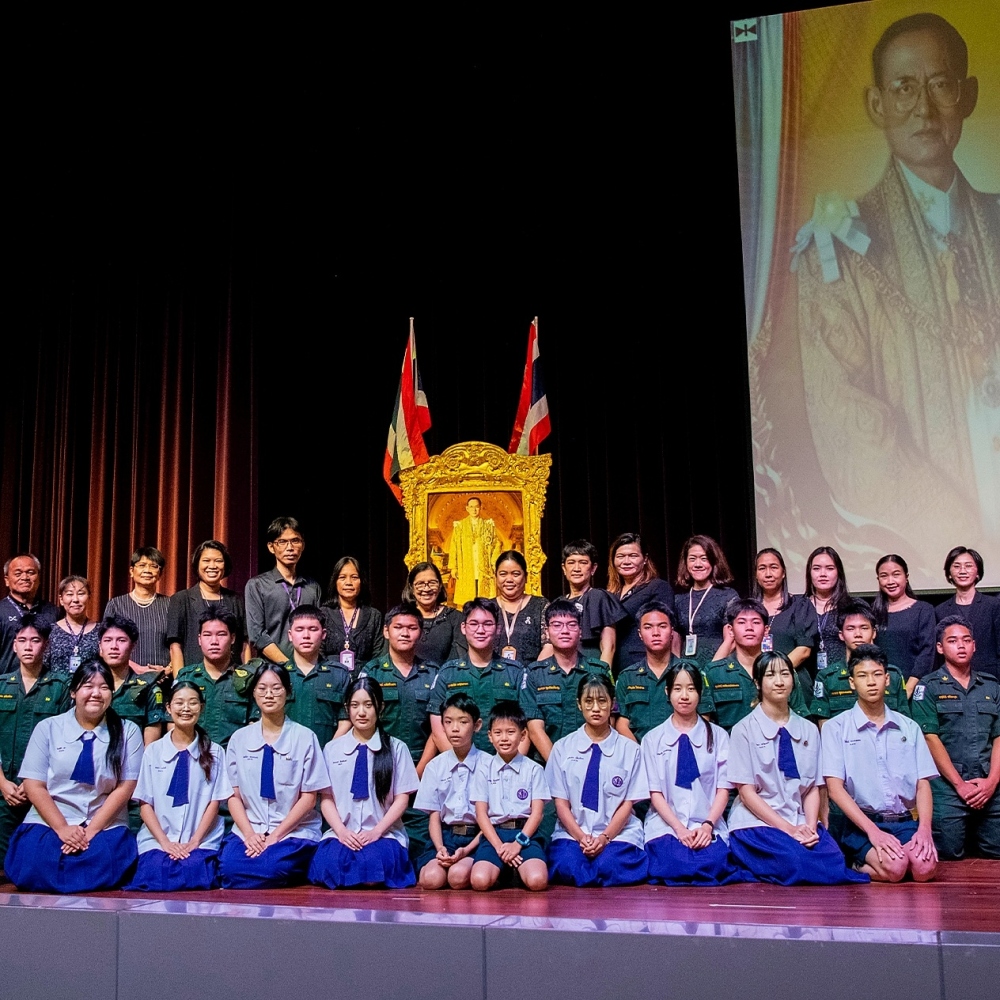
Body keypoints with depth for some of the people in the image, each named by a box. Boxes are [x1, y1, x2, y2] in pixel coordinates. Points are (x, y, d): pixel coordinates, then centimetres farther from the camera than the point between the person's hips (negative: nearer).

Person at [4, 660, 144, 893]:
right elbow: (33, 786, 0)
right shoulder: (47, 728, 6)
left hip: (105, 826, -1)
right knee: (33, 867, -28)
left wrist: (92, 830, -13)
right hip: (48, 823, 1)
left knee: (104, 862, -32)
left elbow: (125, 787, -1)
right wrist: (62, 828, -13)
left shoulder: (127, 732, 5)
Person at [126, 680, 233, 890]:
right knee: (155, 878, -30)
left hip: (201, 842, 0)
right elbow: (145, 804, 4)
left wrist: (194, 841, -9)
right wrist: (164, 842, -10)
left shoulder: (214, 752, 9)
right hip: (157, 840, 0)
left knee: (194, 876, -31)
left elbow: (214, 802, 4)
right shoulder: (153, 751, 9)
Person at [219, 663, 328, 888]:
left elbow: (309, 797, -2)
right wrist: (249, 834, -10)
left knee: (273, 867, -32)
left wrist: (276, 836, -11)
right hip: (247, 830, 2)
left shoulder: (305, 738, 0)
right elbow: (233, 795, 6)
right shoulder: (239, 739, 9)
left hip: (294, 831, -2)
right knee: (229, 867, -28)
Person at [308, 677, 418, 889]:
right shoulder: (332, 749, 10)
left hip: (383, 835, -1)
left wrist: (377, 831, -10)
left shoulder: (396, 748, 6)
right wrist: (341, 831, -11)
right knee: (330, 868, -32)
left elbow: (402, 798, 3)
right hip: (342, 834, 1)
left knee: (372, 871, -33)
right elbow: (326, 797, 6)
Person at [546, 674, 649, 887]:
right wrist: (581, 837, -14)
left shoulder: (630, 749, 5)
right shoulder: (562, 747, 7)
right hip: (572, 832, 0)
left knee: (608, 867, -31)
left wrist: (605, 837, -14)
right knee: (568, 866, -31)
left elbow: (628, 803, 1)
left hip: (617, 833, 0)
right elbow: (561, 802, 3)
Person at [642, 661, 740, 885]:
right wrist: (679, 829, -12)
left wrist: (708, 826, -11)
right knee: (674, 865, -31)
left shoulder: (718, 736, 12)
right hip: (665, 825, -1)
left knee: (713, 865, -30)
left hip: (708, 828, 1)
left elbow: (723, 787, 5)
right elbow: (655, 792, 2)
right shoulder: (653, 738, 9)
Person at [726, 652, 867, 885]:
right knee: (798, 863, -31)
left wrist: (810, 827, -10)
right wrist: (788, 828, -15)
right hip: (756, 824, -4)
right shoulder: (744, 730, -2)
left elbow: (813, 787, 9)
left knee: (835, 863, -24)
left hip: (801, 824, 5)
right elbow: (746, 791, -7)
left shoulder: (809, 730, 12)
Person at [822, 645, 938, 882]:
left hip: (905, 821, 3)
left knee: (925, 867, -29)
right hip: (858, 822, -3)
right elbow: (835, 788, -5)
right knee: (894, 867, -31)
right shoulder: (836, 728, 2)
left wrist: (924, 828, -9)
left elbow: (923, 784, 9)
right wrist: (872, 830, -16)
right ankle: (857, 864, 2)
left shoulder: (909, 728, 15)